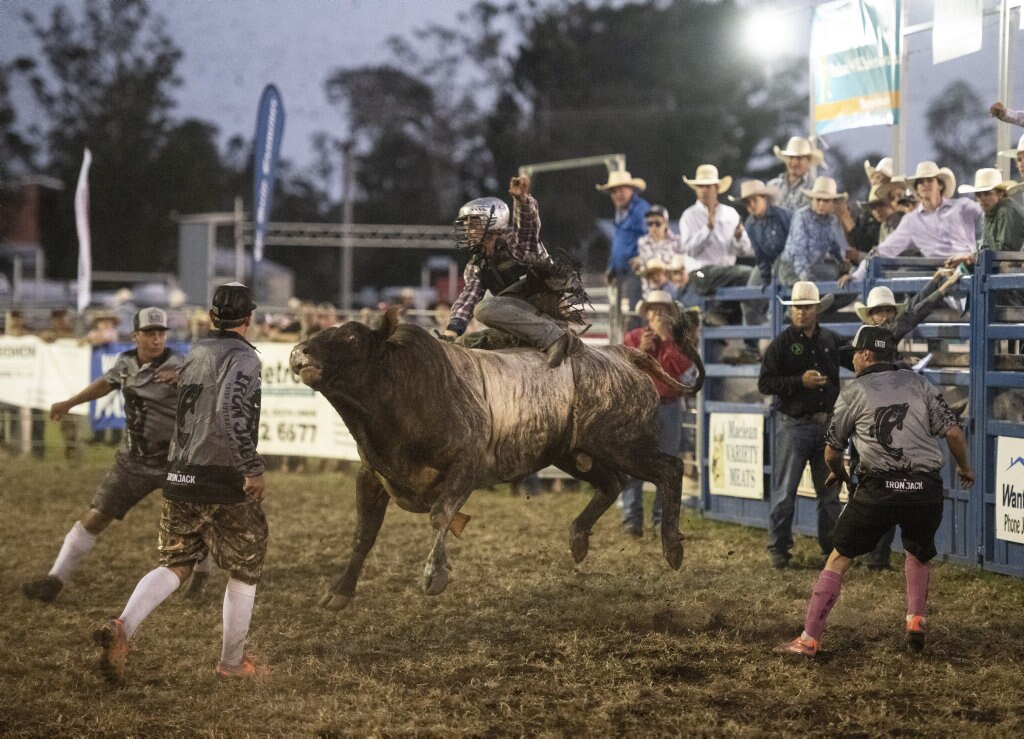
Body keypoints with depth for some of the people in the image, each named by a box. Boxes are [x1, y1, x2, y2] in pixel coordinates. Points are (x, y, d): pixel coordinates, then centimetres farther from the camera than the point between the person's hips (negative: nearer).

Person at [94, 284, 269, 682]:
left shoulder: (195, 353, 12)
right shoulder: (243, 357, -11)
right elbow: (230, 411, -27)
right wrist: (254, 468, -25)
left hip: (180, 476, 6)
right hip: (225, 483, -6)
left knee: (174, 564, 11)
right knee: (244, 573, 11)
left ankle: (123, 626, -14)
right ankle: (232, 662, 18)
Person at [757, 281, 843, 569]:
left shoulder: (832, 340, 8)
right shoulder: (781, 344, -3)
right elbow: (765, 383, -7)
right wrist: (800, 381, -17)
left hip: (828, 424, 4)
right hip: (794, 425, -4)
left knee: (830, 491, 9)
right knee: (785, 491, -1)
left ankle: (831, 547, 18)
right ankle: (779, 548, 6)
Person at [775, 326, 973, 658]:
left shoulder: (854, 392, 5)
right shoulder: (919, 384, 11)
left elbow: (832, 452, 10)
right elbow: (953, 432, 4)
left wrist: (838, 474, 32)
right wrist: (964, 468, 23)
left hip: (878, 489, -3)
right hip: (925, 490, 3)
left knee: (839, 558, 7)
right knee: (919, 553, 29)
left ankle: (809, 639, 3)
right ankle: (916, 621, 13)